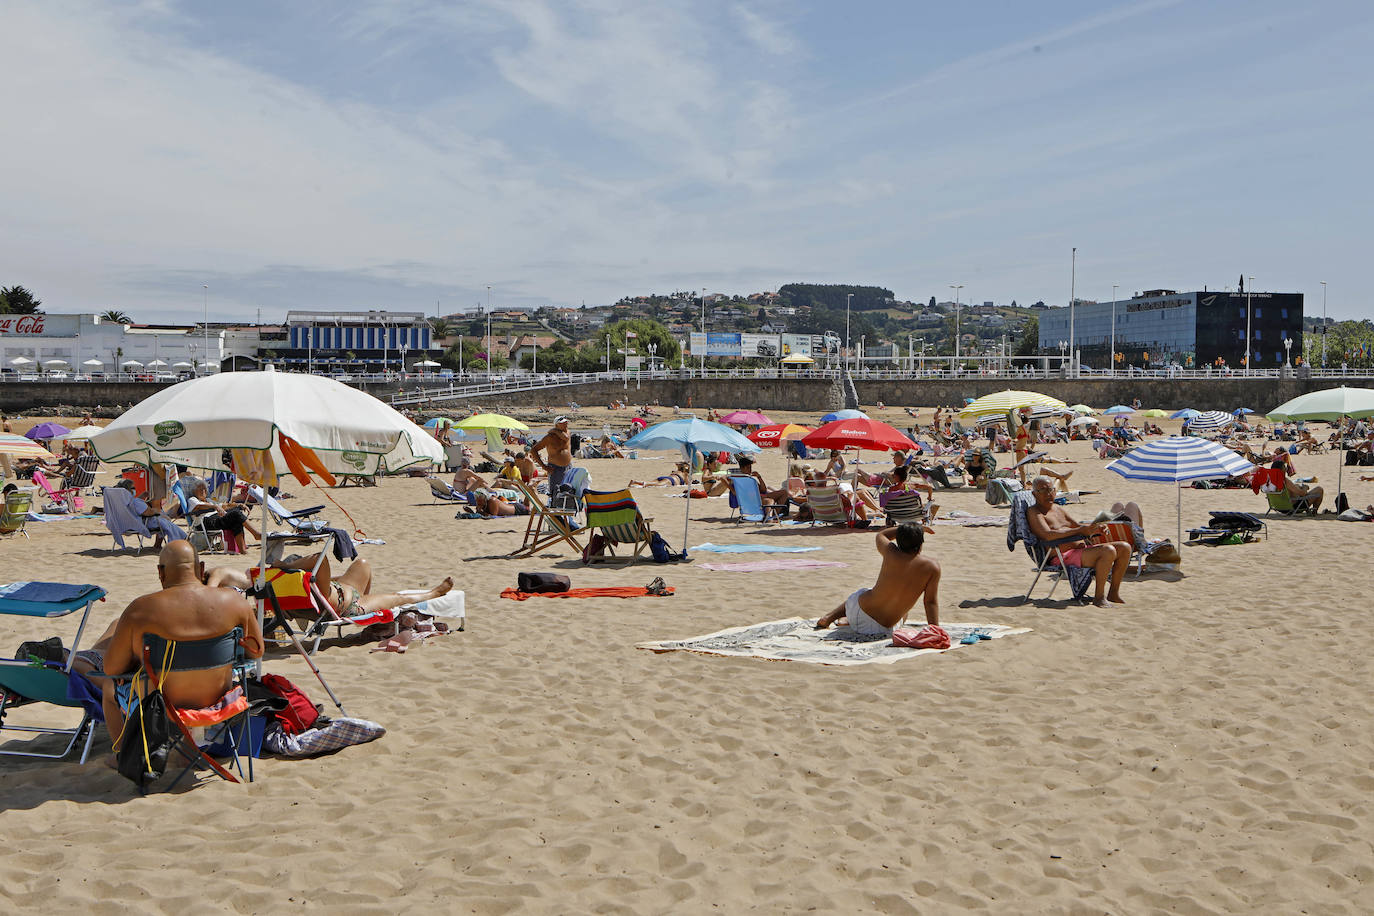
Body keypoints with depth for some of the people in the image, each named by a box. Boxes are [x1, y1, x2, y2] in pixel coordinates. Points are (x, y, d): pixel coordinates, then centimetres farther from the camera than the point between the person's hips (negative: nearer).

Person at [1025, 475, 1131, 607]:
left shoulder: (1059, 509, 23)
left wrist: (1095, 528, 1)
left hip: (1081, 548, 9)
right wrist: (1080, 530, -21)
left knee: (1125, 548, 0)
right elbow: (1048, 535, -21)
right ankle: (1099, 596, -19)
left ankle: (1114, 593, 6)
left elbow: (1077, 526, 25)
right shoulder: (1033, 512, -5)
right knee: (1108, 551, -28)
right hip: (1065, 557, -9)